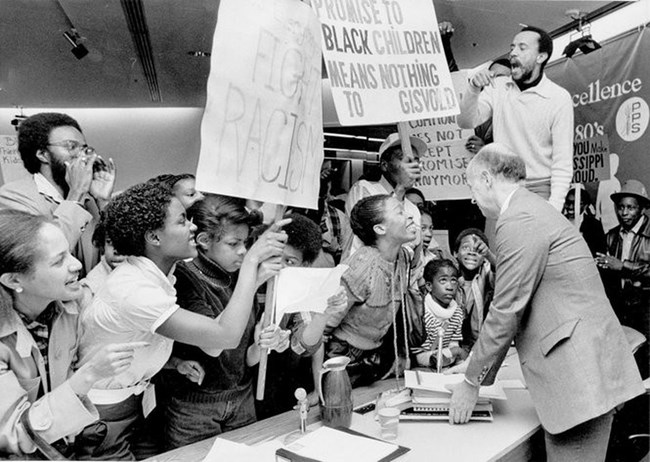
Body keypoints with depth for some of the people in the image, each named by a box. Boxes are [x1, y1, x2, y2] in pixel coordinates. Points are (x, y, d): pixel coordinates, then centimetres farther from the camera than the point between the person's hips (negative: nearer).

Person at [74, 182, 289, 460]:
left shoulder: (158, 277, -2)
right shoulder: (134, 290, -29)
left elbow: (210, 345, -7)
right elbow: (228, 336, -33)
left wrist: (255, 278, -12)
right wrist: (251, 261, -26)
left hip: (137, 404, 7)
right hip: (104, 417, -7)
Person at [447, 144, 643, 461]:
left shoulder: (519, 221, -16)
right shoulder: (532, 209, 15)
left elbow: (506, 312, -15)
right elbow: (515, 306, 18)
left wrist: (472, 383, -4)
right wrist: (478, 368, 20)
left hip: (580, 373, -10)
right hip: (583, 367, 10)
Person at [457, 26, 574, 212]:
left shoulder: (559, 98, -4)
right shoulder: (497, 87, 6)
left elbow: (563, 162, -6)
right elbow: (466, 122, -5)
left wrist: (553, 209, -16)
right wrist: (474, 90, -23)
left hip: (539, 190, -2)